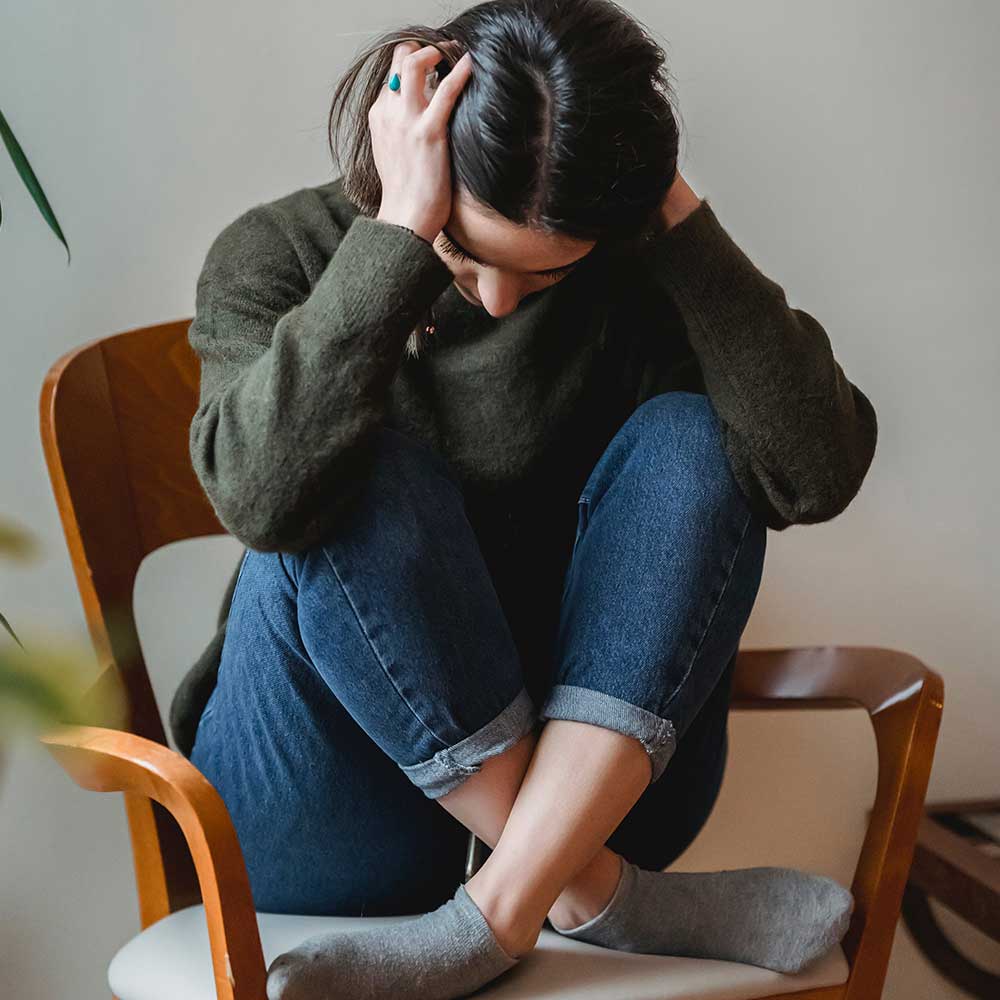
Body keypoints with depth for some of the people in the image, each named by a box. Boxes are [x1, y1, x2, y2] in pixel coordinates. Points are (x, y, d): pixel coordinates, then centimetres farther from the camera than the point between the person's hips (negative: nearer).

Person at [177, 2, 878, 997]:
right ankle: (597, 899, -21)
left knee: (687, 442, -20)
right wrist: (399, 233, -30)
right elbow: (263, 495, -30)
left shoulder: (635, 279, -5)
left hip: (595, 789, 2)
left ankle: (499, 913, -27)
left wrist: (681, 218, -22)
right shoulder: (277, 253, -9)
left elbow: (817, 474, -22)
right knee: (364, 480, -27)